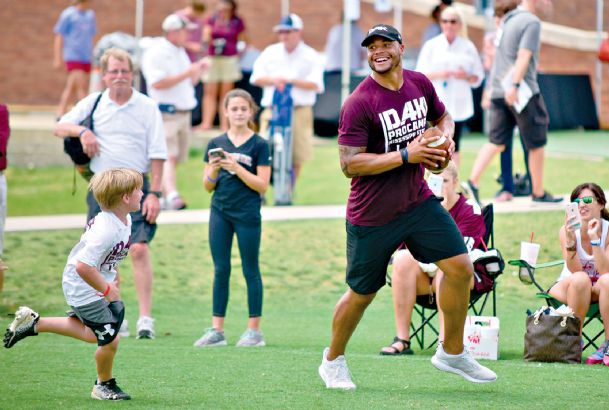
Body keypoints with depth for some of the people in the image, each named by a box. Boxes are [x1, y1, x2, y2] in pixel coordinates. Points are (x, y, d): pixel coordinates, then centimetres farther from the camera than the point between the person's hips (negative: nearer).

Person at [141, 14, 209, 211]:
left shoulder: (181, 53, 18)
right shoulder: (156, 54, -10)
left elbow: (189, 82, 24)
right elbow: (158, 83, -21)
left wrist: (198, 70, 4)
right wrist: (186, 74, -20)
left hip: (184, 111, 8)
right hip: (166, 112, -8)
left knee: (176, 157, 9)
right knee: (169, 156, -18)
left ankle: (163, 196, 18)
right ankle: (172, 195, -31)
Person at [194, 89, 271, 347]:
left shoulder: (259, 145, -2)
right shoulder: (216, 144, 8)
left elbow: (262, 185, -8)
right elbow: (208, 187, 10)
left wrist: (236, 167, -17)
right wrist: (213, 169, -10)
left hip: (248, 214, -4)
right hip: (220, 212, 4)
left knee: (250, 271, 2)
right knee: (220, 270, 5)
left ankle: (254, 330, 6)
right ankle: (217, 330, 7)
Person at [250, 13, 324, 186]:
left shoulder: (310, 56, 4)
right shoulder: (270, 52, 11)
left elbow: (316, 84, -6)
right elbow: (256, 78, 9)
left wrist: (291, 81, -18)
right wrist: (273, 80, -11)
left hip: (299, 111, -1)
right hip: (272, 110, 1)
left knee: (297, 158, 2)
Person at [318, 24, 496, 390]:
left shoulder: (420, 84, 3)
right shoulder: (359, 104, -17)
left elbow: (443, 117, 23)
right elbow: (350, 164, -21)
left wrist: (445, 139, 0)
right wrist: (406, 155, -23)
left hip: (418, 202, 5)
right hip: (372, 216, -5)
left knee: (461, 268, -4)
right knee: (362, 294, 5)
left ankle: (452, 353, 13)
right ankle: (333, 361, 29)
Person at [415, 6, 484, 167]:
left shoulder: (468, 47, 8)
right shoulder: (431, 46, 5)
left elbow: (478, 77, 11)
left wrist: (467, 76, -10)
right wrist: (438, 74, -15)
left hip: (459, 104, 2)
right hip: (438, 103, -1)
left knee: (454, 144, 2)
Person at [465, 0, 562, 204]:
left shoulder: (507, 19, 14)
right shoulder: (532, 22, -11)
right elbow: (524, 56, -20)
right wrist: (514, 85, -27)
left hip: (498, 91, 7)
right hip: (524, 92, -7)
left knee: (496, 142, 6)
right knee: (537, 144, 7)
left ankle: (473, 182, -11)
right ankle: (538, 192, 15)